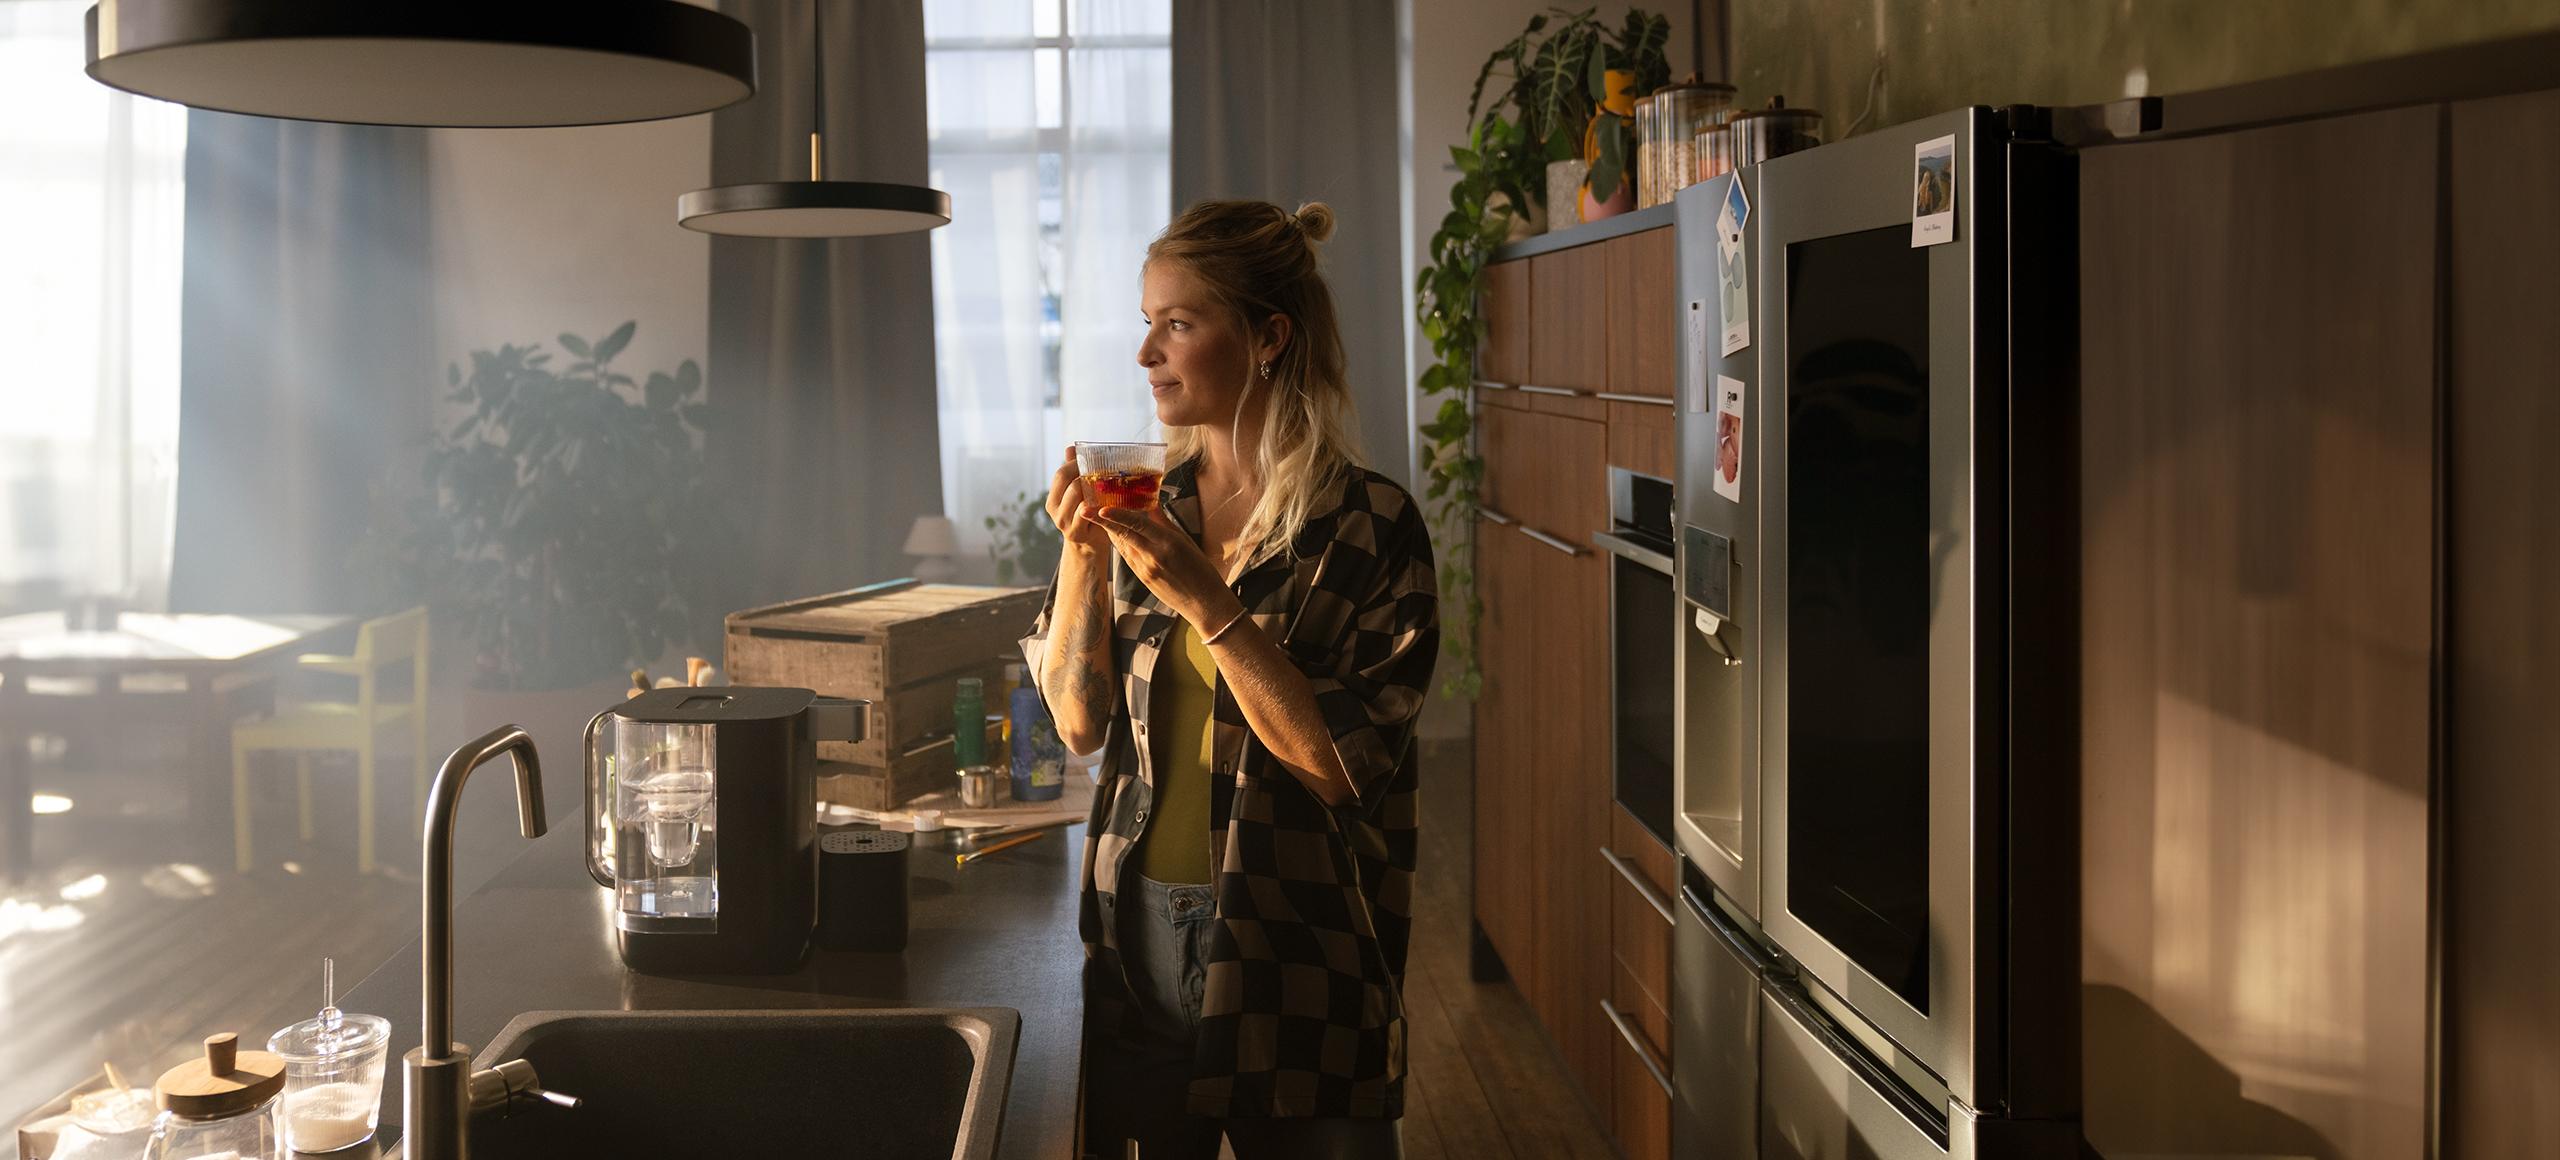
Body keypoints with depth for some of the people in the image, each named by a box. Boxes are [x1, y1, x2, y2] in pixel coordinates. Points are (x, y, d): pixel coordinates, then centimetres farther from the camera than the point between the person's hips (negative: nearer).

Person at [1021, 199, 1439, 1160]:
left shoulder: (1368, 526, -10)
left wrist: (1207, 601, -21)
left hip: (1293, 957, -4)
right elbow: (1081, 721, 4)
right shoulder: (1148, 505, 5)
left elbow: (1339, 762, -16)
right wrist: (1080, 558, -9)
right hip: (1137, 933, 4)